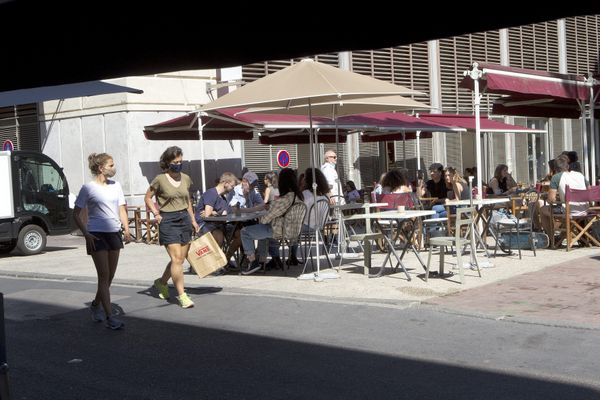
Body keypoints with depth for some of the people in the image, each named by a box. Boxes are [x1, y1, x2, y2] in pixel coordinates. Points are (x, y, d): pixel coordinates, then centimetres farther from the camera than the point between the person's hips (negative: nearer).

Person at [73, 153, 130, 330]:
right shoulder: (88, 188, -5)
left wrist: (126, 229, -2)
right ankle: (110, 317, -8)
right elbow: (76, 214, -3)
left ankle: (95, 305, 35)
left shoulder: (116, 186, 11)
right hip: (97, 235, -6)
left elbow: (122, 209, 13)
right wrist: (86, 234, -13)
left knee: (110, 276, 12)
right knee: (104, 276, -9)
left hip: (114, 233, 6)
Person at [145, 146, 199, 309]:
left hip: (184, 219, 6)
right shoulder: (160, 179, -6)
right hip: (168, 221, -6)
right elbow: (148, 198, 5)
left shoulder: (186, 179, 8)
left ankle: (161, 282, 33)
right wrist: (156, 214, -7)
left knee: (180, 259, 9)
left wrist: (193, 220, 18)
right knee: (176, 259, -11)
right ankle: (182, 295, -6)